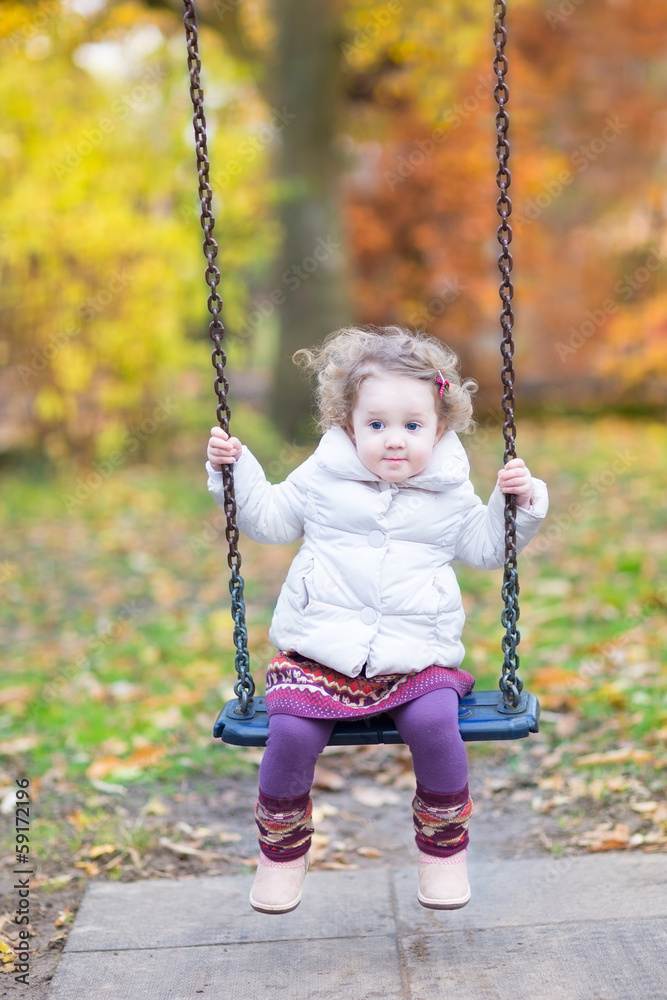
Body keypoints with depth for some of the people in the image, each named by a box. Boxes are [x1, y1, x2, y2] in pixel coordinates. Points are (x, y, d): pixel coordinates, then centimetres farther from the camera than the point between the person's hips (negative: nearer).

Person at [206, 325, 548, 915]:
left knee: (435, 724, -27)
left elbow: (485, 547, 19)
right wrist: (235, 471, 6)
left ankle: (443, 845, 1)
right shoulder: (322, 478, 7)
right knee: (291, 731, -23)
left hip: (418, 655, 0)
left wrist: (517, 502, 5)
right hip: (318, 652, 0)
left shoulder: (448, 492, 9)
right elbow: (267, 517, 17)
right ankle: (283, 849, 6)